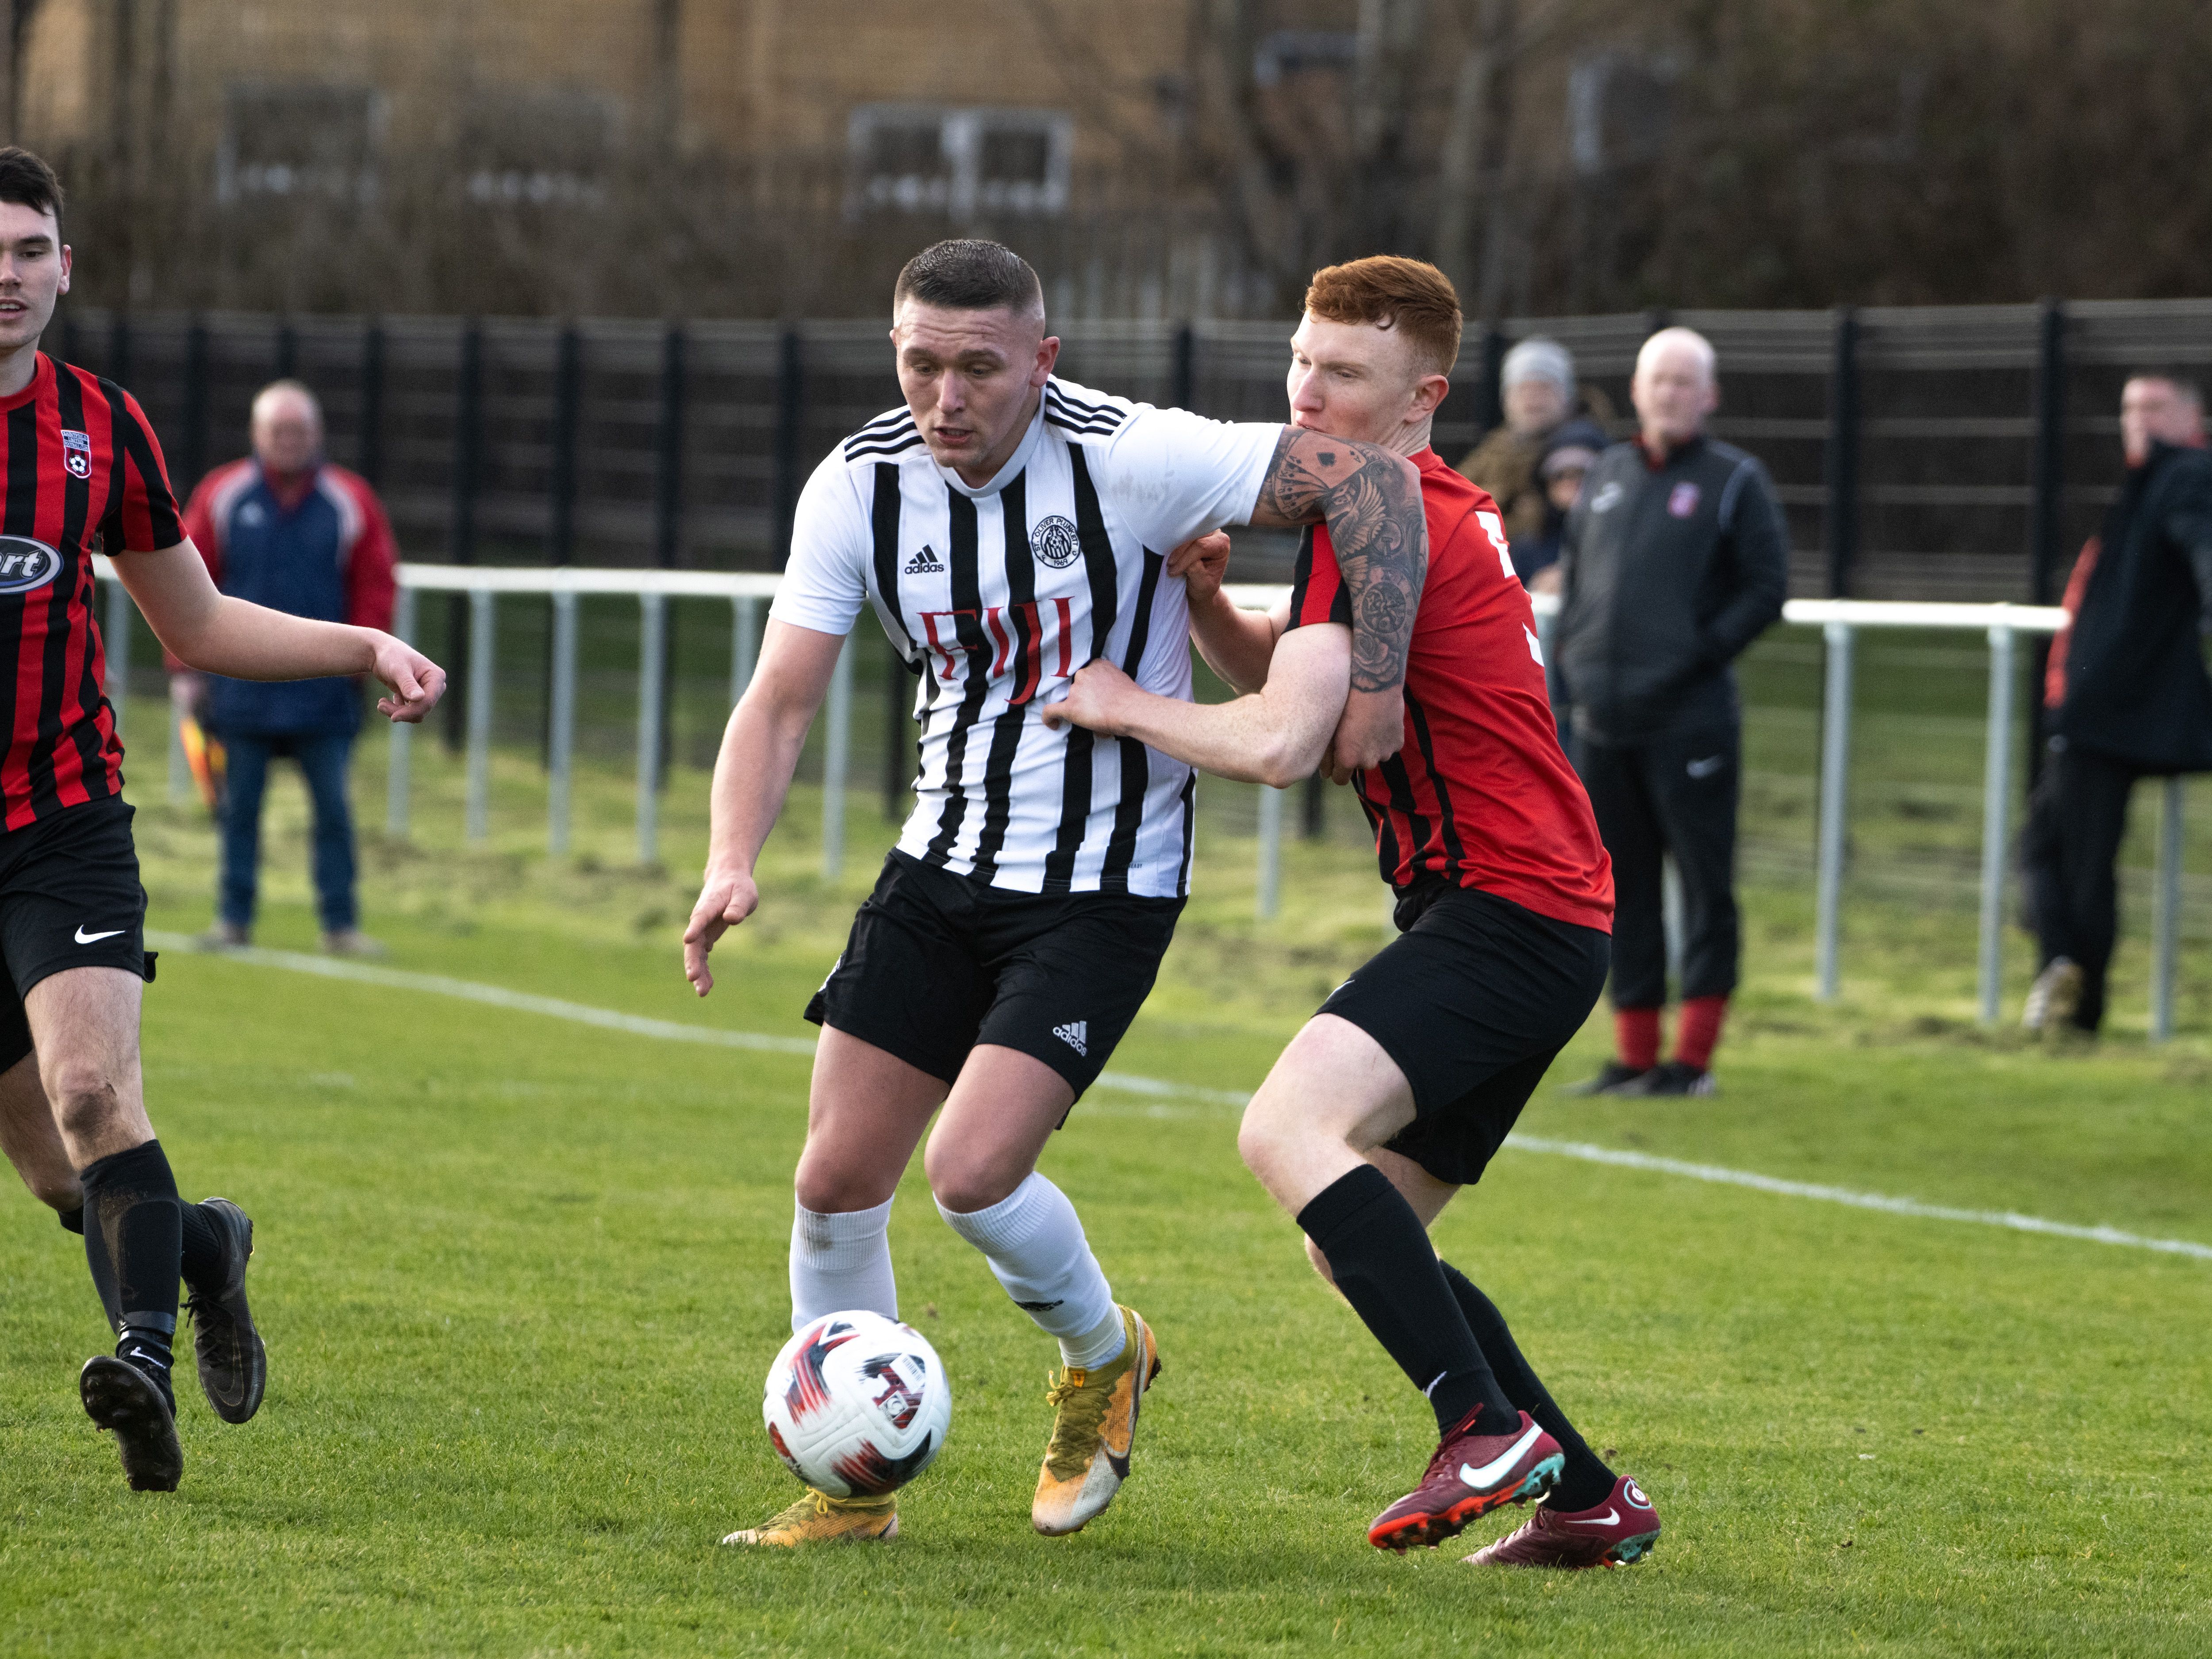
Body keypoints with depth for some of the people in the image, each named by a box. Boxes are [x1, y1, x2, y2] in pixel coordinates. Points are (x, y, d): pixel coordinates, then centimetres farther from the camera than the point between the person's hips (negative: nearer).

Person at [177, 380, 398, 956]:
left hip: (323, 694, 0)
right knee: (240, 808, 6)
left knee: (334, 810, 0)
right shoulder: (223, 497, 3)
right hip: (242, 689, 0)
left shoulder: (350, 503, 3)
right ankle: (234, 918, 14)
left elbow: (375, 585, 5)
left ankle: (340, 924, 6)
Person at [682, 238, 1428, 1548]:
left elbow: (1376, 478, -19)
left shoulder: (1127, 460, -20)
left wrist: (1378, 682, -23)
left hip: (1106, 885, -5)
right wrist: (734, 863, -21)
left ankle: (1103, 1354, 14)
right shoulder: (860, 487, -6)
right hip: (943, 864, 5)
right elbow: (782, 699, -5)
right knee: (838, 1180, 0)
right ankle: (856, 1485, 19)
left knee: (973, 1171, -18)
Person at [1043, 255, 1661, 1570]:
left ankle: (1491, 1431, -32)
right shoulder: (1448, 511, 20)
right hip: (1536, 918, 10)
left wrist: (1127, 708, -5)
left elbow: (1282, 743, -20)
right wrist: (1205, 599, 4)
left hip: (1506, 909, -10)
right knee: (1358, 1243, 12)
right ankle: (1589, 1500, 15)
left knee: (1289, 1130, -27)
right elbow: (1289, 675, 24)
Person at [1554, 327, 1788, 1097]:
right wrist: (1570, 657, 9)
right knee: (1620, 888, 8)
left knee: (1705, 883, -4)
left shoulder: (1735, 481, 0)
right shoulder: (1607, 476, 15)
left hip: (1689, 717, -5)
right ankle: (1634, 1054, 14)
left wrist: (1701, 652, -12)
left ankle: (1694, 1056, -1)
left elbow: (1767, 587, -5)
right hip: (1603, 717, 5)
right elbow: (1572, 572, 22)